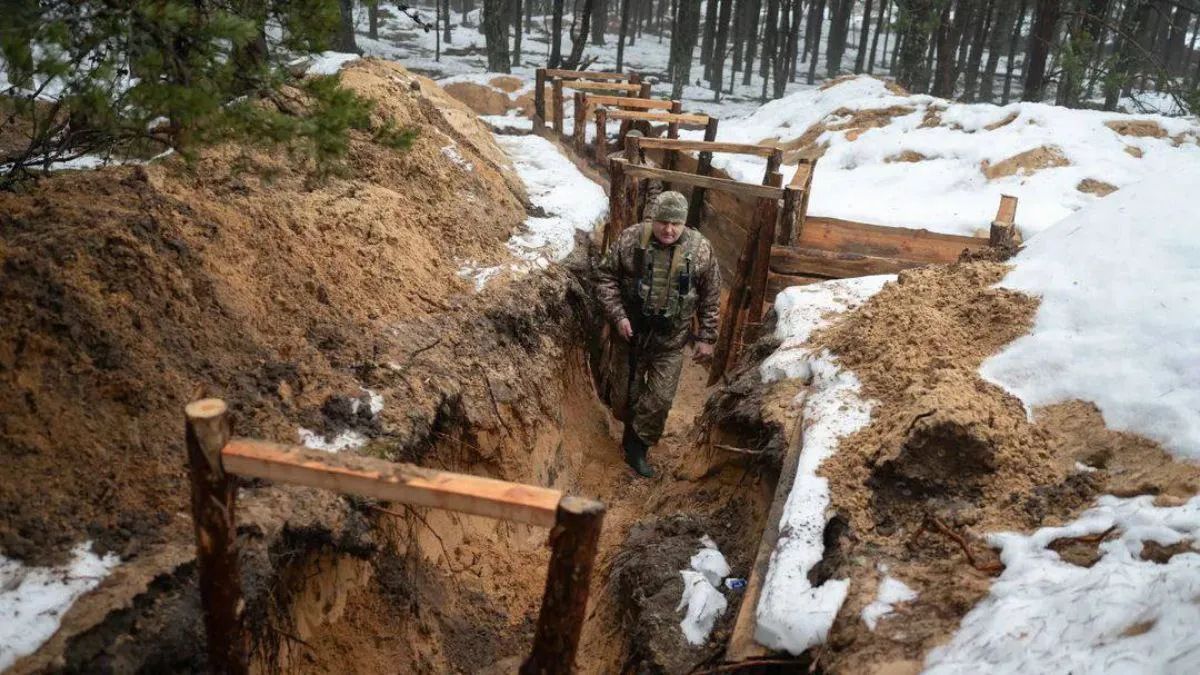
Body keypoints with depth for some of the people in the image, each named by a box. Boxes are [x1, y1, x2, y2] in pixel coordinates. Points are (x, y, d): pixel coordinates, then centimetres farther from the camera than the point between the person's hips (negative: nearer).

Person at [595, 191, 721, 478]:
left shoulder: (700, 249, -10)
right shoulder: (631, 239, -12)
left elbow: (711, 297, -1)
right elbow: (606, 276, -4)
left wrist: (706, 337, -1)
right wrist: (617, 315, -14)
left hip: (670, 341, 0)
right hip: (631, 332, 0)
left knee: (660, 398, 2)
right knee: (625, 392, 14)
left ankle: (637, 445, 23)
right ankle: (632, 428, 43)